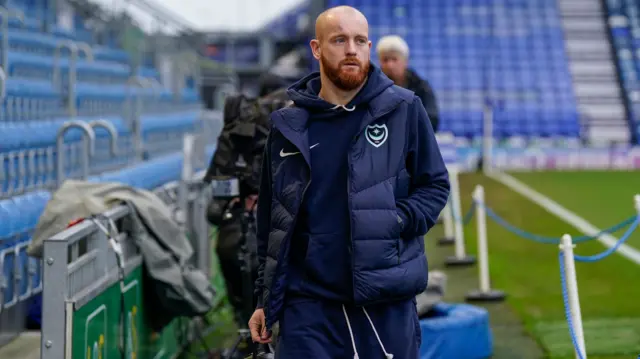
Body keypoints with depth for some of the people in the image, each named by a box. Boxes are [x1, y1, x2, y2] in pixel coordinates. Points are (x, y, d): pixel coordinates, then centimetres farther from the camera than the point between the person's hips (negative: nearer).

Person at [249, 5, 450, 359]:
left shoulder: (404, 109, -1)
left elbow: (435, 185, 5)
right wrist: (265, 298, 10)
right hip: (308, 305, 1)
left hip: (388, 301, -1)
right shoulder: (287, 126, 5)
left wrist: (398, 221, -14)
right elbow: (271, 219, 11)